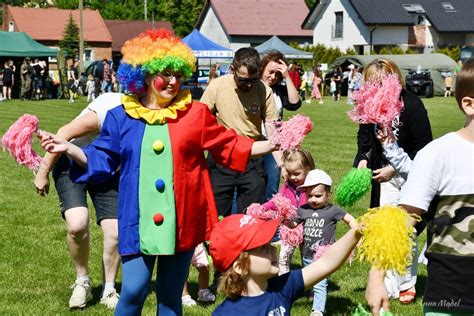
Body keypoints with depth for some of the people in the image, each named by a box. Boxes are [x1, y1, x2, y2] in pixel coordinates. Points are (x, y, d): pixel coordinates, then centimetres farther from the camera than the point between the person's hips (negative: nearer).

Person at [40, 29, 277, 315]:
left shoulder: (195, 113, 3)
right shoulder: (121, 116, 3)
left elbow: (230, 146, 9)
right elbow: (100, 161, 6)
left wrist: (274, 144, 5)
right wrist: (69, 148, -8)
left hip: (181, 220, 1)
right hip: (139, 220, -1)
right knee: (134, 290, -9)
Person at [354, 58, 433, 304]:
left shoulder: (411, 104, -18)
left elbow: (423, 148, -15)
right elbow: (365, 138, 8)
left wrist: (393, 169, -17)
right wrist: (362, 160, -11)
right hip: (385, 175, 4)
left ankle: (407, 283, 16)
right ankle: (388, 288, 14)